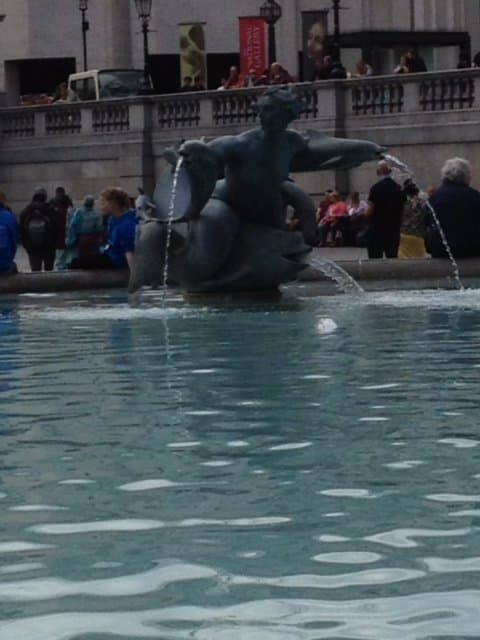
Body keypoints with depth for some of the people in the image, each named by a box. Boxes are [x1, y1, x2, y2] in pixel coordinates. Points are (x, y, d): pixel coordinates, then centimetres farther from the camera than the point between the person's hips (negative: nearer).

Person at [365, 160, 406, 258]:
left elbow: (369, 212, -13)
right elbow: (402, 210, 11)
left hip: (377, 229, -5)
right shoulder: (399, 189, 4)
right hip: (394, 230, 5)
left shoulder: (376, 188, -12)